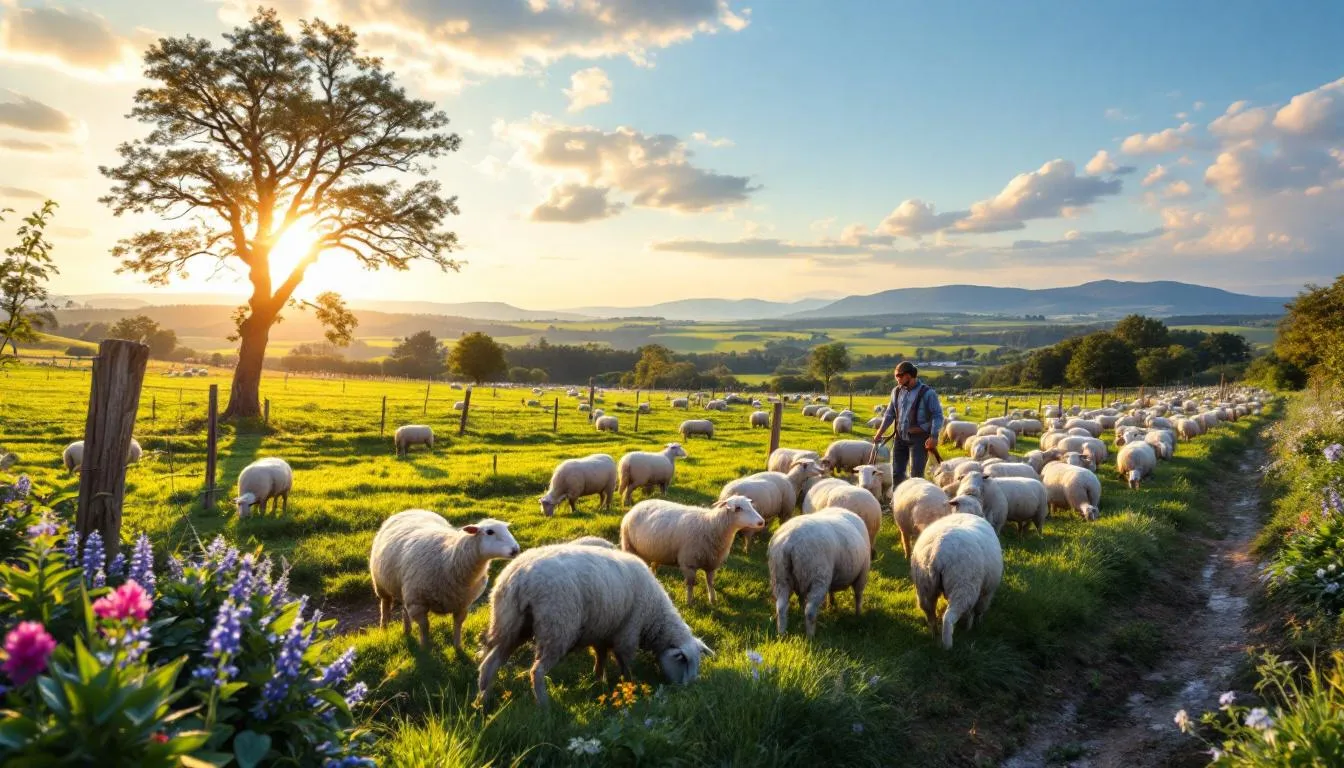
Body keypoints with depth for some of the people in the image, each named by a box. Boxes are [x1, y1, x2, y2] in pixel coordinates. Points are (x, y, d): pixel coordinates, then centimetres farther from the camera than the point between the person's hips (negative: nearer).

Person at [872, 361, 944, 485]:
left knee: (916, 475, -5)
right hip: (900, 437, 6)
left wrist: (933, 437, -19)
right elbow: (890, 414, 16)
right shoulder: (896, 391, 8)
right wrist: (880, 433, 11)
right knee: (896, 473, 9)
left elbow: (937, 415, -9)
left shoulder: (927, 393, -9)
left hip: (919, 438, -6)